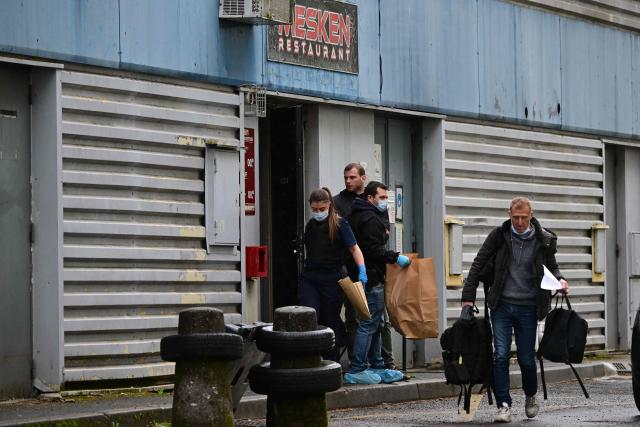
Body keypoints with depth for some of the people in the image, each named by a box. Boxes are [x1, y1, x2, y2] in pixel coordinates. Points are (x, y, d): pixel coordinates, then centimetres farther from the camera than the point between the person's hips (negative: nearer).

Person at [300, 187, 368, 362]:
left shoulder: (339, 223, -5)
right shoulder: (310, 225, 10)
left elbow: (354, 248, -9)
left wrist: (362, 270, -21)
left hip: (332, 279, -4)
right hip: (310, 278, 4)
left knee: (330, 321, 5)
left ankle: (331, 362, 17)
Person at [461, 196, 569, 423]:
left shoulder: (544, 240, -2)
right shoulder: (498, 236, -4)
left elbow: (551, 266, 14)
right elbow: (478, 266, -1)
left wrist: (560, 280, -8)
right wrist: (468, 299, -6)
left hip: (528, 307, 0)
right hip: (501, 305, 0)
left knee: (526, 358, 6)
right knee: (501, 355, -9)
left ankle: (531, 396, 32)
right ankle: (504, 405, -4)